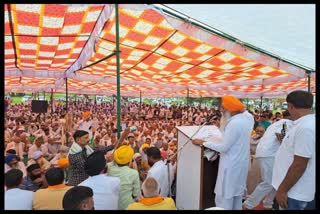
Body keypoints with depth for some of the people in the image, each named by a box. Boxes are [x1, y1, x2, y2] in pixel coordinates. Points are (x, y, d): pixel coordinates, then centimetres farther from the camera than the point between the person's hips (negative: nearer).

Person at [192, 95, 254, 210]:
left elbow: (224, 147, -23)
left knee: (224, 196, 3)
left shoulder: (234, 123, -27)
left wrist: (203, 142, -16)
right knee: (237, 192, 23)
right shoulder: (246, 117, 1)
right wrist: (223, 123, 4)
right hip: (241, 161, 9)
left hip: (231, 164, -9)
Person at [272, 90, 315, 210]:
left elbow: (299, 165, -26)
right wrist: (285, 141, 23)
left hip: (294, 193, -9)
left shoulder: (305, 127, -26)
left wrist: (282, 190, -20)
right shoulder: (306, 123, 6)